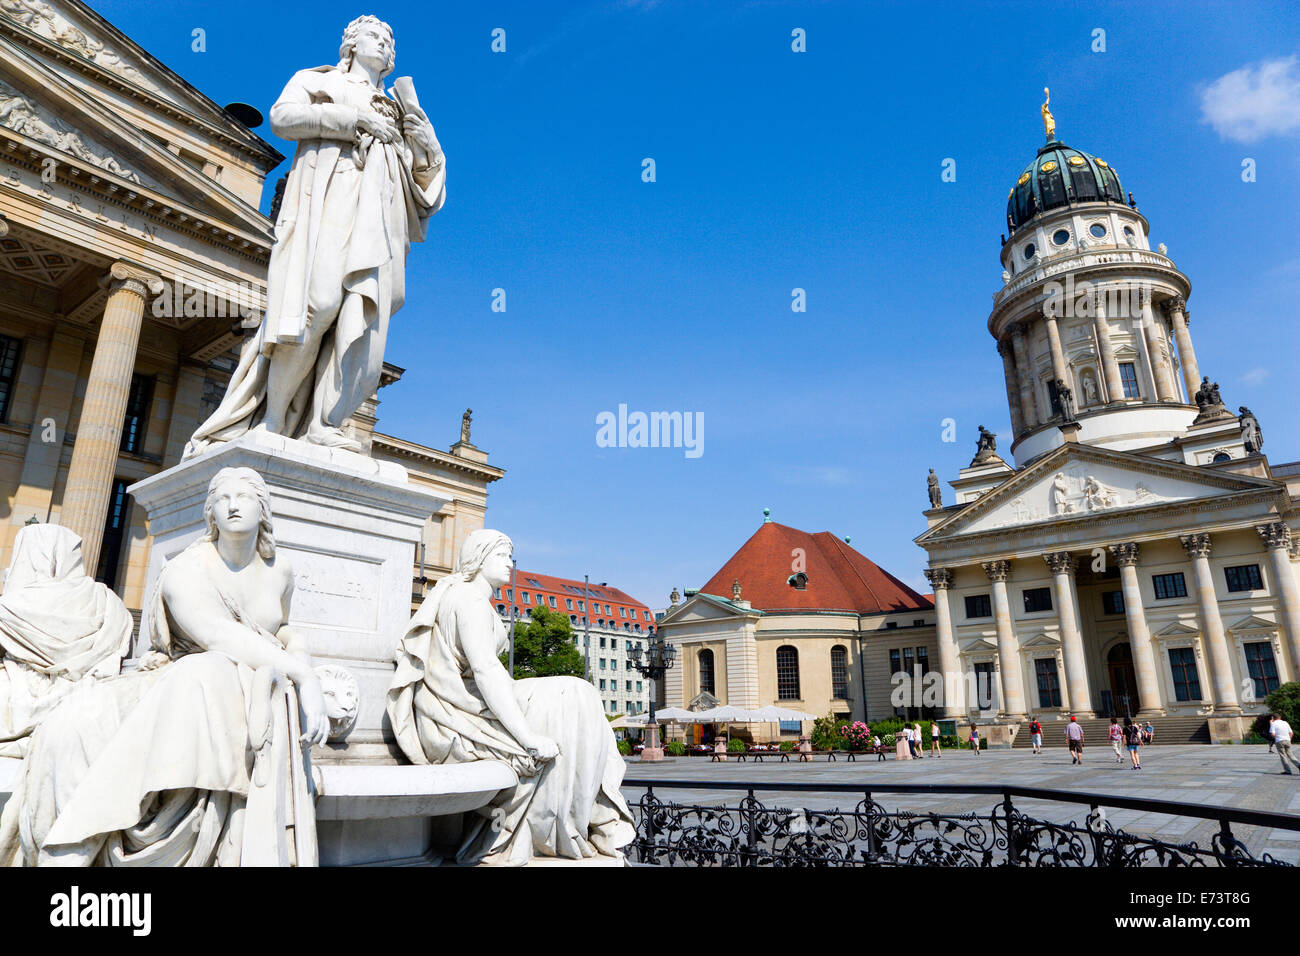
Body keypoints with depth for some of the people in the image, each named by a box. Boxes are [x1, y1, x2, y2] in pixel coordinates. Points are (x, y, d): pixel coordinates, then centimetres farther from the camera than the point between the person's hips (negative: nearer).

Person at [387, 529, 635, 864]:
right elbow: (485, 672, -23)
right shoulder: (472, 599, -12)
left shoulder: (455, 594, 20)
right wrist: (527, 737, -25)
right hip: (463, 720, -10)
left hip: (447, 721, 10)